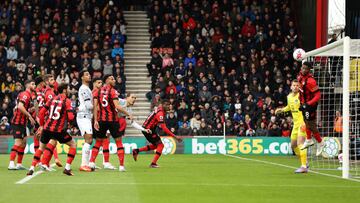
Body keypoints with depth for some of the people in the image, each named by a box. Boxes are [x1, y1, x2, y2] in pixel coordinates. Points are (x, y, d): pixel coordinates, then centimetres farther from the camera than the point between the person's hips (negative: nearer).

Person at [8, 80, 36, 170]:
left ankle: (19, 164, 15)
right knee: (18, 142, -14)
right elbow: (20, 106, -25)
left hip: (22, 123, 10)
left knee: (23, 142, 12)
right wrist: (29, 116, -22)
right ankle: (11, 164, -19)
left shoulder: (27, 95, 18)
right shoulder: (25, 94, -12)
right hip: (18, 122, -10)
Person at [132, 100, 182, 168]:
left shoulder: (159, 109, 3)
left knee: (155, 145, 21)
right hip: (148, 130, -10)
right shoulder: (160, 113, -25)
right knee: (160, 145, -8)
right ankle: (153, 163, -7)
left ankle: (136, 151, 22)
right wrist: (175, 137, -31)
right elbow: (164, 128, -31)